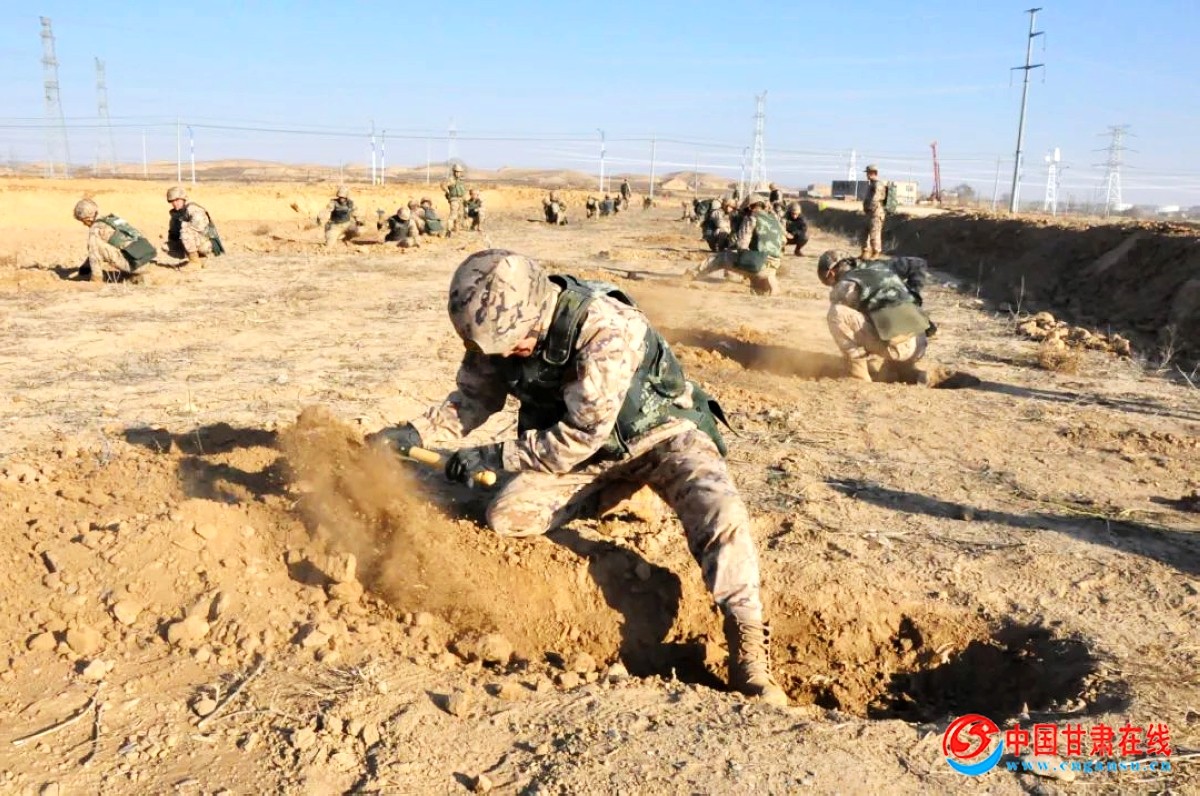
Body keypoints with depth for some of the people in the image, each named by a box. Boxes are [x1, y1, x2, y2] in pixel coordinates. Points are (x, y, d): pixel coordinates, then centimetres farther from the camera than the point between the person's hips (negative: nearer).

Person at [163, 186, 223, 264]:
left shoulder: (192, 208, -15)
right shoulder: (175, 214, 10)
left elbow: (200, 225, -34)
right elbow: (173, 235, 14)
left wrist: (183, 225, -22)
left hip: (210, 246, -9)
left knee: (185, 229, -29)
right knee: (166, 248, 4)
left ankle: (194, 260, -19)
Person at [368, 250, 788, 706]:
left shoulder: (609, 331, -34)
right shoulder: (500, 327, -14)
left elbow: (577, 439, -29)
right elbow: (474, 397, 3)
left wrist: (491, 457, -23)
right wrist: (408, 435, -10)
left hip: (658, 432, -5)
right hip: (588, 456, 6)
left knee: (718, 513, -32)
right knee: (505, 516, -13)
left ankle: (750, 659, -20)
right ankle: (623, 494, 8)